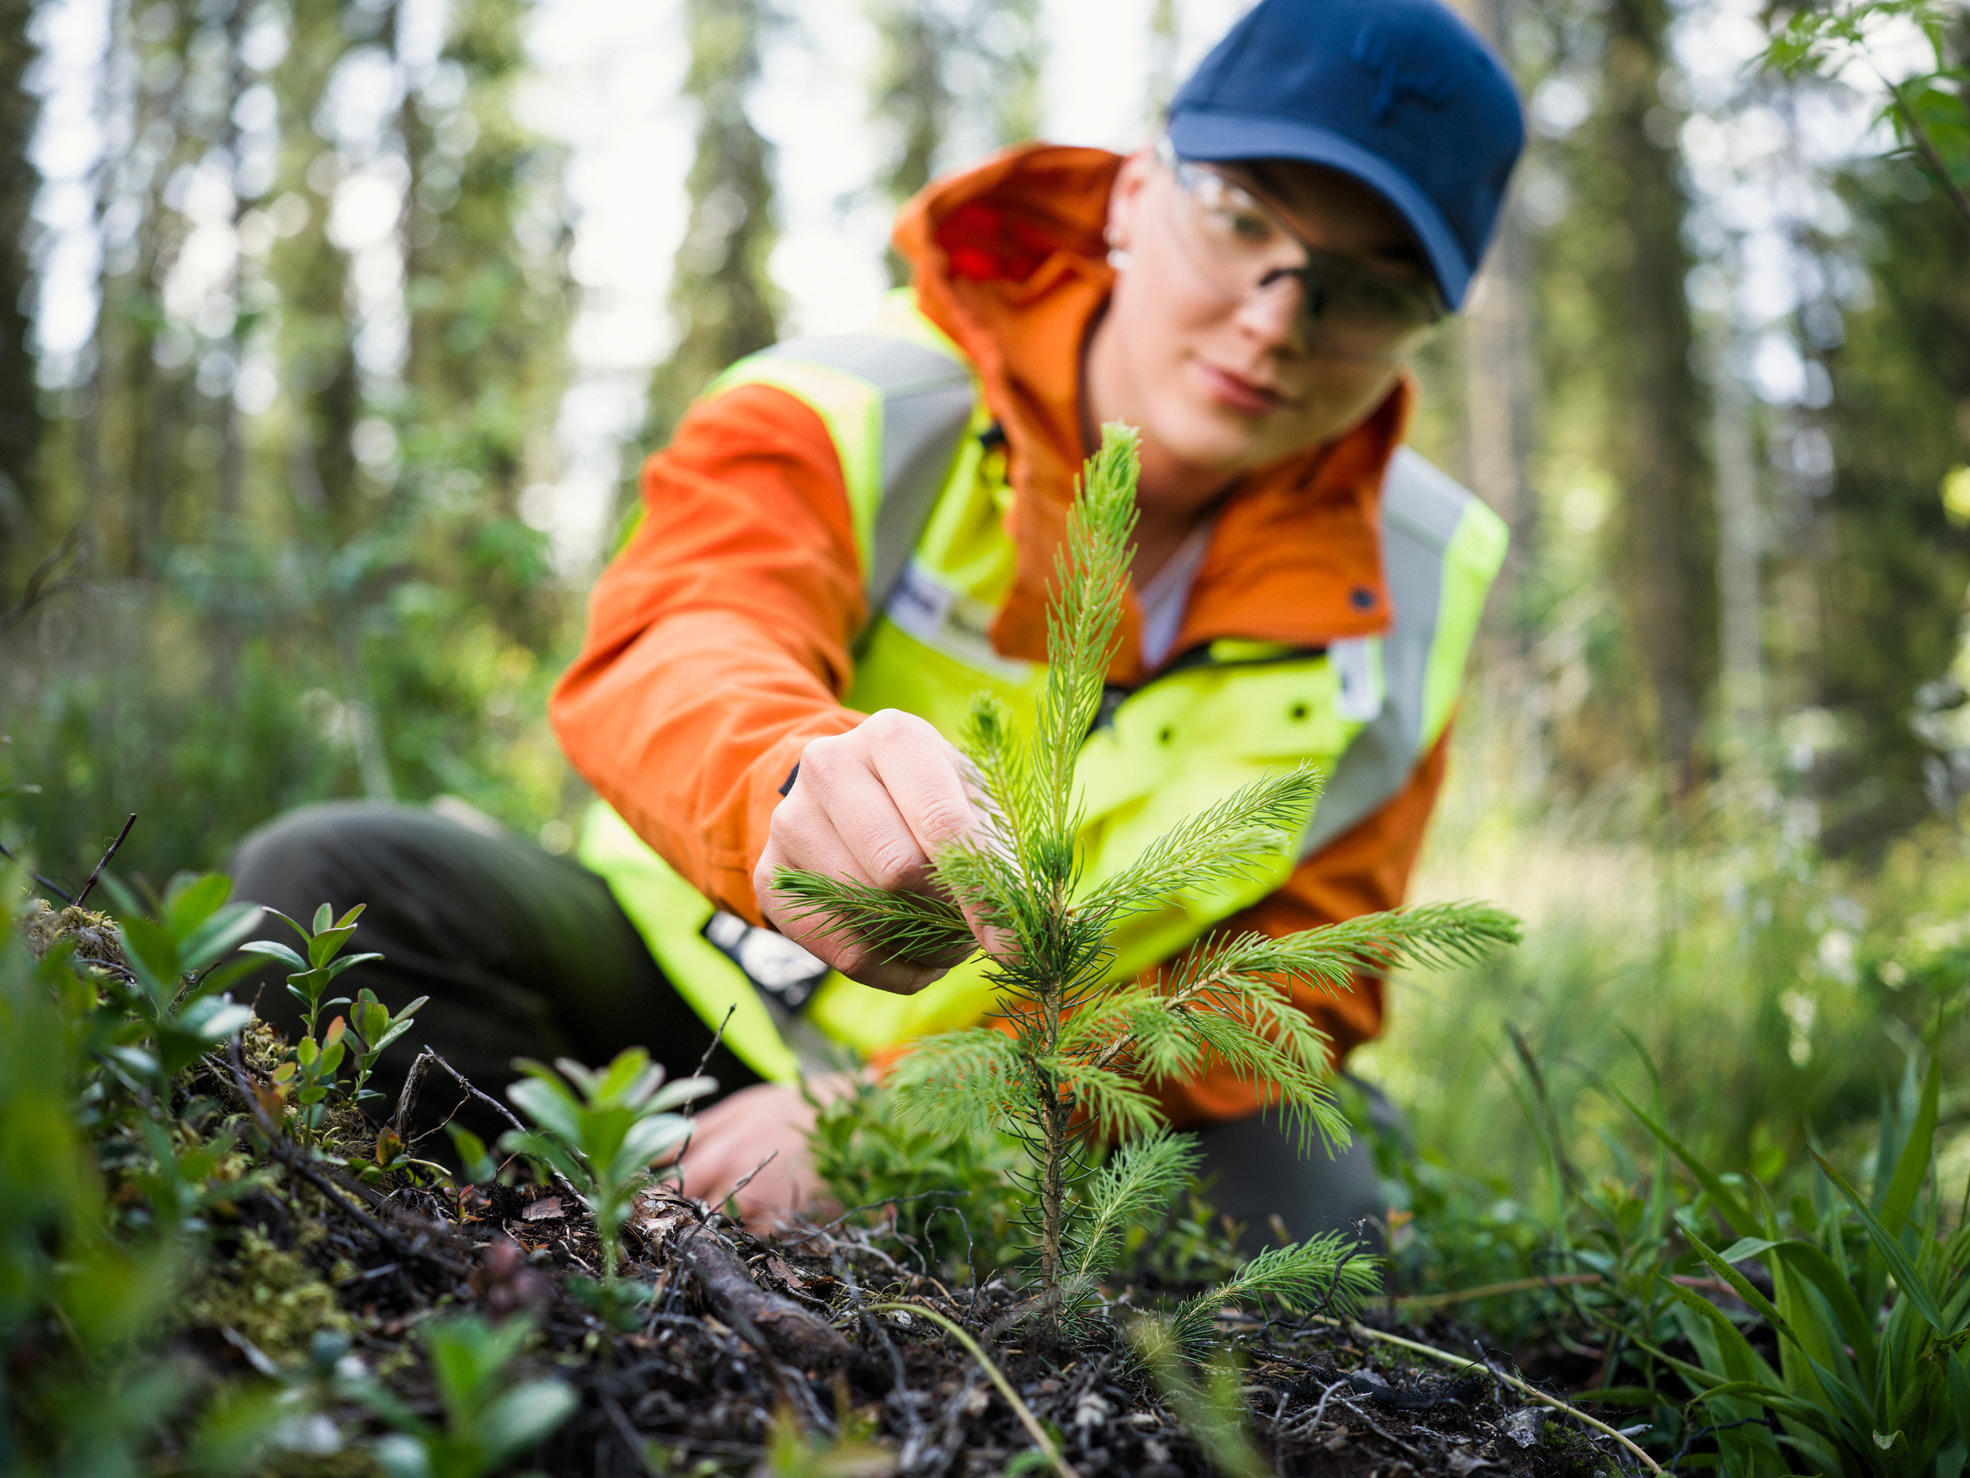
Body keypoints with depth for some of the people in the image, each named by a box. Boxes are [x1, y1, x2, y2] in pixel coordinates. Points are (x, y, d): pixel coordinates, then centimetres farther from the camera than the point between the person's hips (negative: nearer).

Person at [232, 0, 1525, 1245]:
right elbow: (667, 650, -36)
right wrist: (803, 787, -63)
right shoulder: (858, 418, -16)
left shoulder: (1407, 587, -7)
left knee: (1313, 1215, -28)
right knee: (334, 880, -22)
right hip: (698, 978, -1)